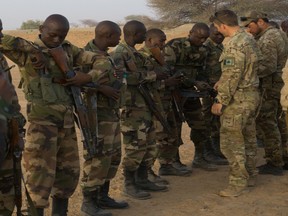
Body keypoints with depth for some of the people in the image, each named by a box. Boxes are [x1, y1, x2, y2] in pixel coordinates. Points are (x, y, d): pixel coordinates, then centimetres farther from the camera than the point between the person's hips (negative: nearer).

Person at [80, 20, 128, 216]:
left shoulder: (105, 55, 13)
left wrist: (118, 79, 6)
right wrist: (102, 88, -27)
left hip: (112, 114, 10)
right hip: (98, 115, -10)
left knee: (113, 156, 15)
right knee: (98, 159, -4)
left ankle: (103, 196, 26)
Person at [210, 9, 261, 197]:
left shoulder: (234, 44, -20)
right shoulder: (250, 39, 10)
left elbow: (232, 76, -23)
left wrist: (220, 101, -17)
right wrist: (222, 82, 19)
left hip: (238, 99, -10)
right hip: (252, 95, 10)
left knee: (231, 141, -3)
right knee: (248, 138, 18)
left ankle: (238, 184, 1)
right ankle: (250, 175, 29)